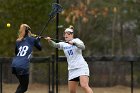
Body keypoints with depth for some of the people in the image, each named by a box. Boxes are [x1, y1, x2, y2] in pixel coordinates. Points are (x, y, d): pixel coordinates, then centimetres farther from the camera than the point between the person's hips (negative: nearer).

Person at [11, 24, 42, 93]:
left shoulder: (18, 41, 15)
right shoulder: (32, 40, 4)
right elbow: (40, 48, 20)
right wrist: (38, 40, 38)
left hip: (14, 65, 6)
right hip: (22, 66, -6)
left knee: (22, 84, 25)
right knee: (24, 87, 3)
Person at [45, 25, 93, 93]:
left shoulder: (76, 40, 1)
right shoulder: (63, 44, 12)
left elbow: (83, 47, -18)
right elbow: (55, 45, -7)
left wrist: (73, 43, -34)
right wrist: (49, 40, -27)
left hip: (81, 67, -5)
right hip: (72, 69, 5)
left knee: (84, 86, -25)